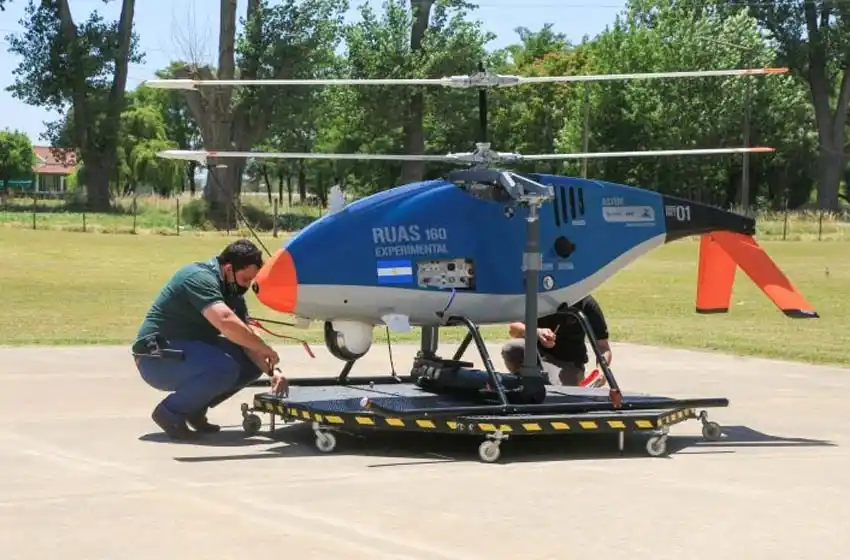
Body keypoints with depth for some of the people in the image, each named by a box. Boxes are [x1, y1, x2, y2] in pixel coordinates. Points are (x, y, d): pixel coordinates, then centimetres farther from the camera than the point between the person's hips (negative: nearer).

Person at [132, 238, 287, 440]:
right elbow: (225, 321, -35)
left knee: (252, 363, -2)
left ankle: (194, 408, 8)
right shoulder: (200, 278, -21)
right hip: (157, 358, -9)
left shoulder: (232, 293, 7)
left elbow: (247, 340, 4)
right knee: (224, 368, -30)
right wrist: (264, 348, -26)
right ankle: (170, 412, -11)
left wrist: (272, 371, -12)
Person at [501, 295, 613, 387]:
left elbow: (603, 347, -9)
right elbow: (513, 328, -10)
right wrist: (537, 333, -31)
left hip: (568, 363, -1)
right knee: (512, 349, -32)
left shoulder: (586, 303, -11)